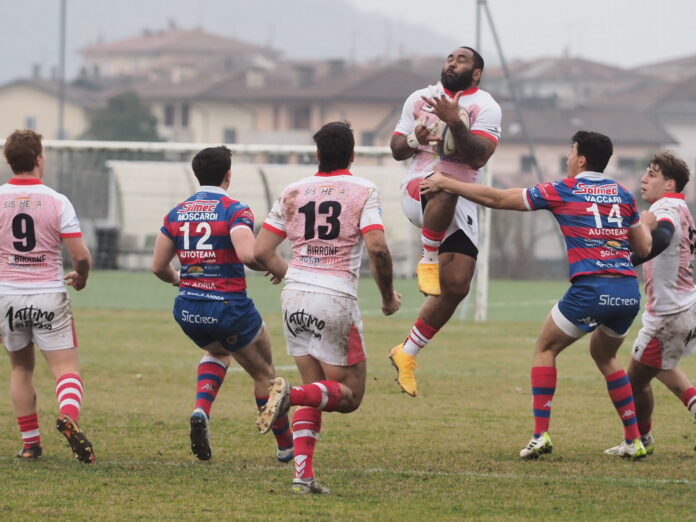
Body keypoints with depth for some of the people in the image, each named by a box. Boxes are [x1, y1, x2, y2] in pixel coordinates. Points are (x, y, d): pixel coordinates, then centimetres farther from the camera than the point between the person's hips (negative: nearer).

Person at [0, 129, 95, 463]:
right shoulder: (57, 202, -7)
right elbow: (80, 256, -7)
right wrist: (81, 276, 15)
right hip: (49, 295, -2)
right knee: (67, 369, 0)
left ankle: (30, 443, 15)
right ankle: (69, 417, -30)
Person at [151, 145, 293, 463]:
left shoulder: (176, 213, 6)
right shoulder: (235, 211, -11)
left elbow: (158, 266, 7)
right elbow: (248, 254, -27)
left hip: (188, 310, 5)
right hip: (229, 307, -5)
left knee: (218, 351, 35)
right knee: (264, 373, 17)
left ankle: (201, 408, 7)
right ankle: (286, 446, 25)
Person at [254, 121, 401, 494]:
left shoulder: (293, 193, 9)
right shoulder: (362, 191, -2)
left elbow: (261, 252, 7)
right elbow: (377, 249, -15)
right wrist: (388, 296, 0)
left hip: (295, 296, 5)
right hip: (336, 299, -5)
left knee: (314, 392, 15)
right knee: (350, 396, 5)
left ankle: (302, 475, -1)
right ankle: (289, 395, -25)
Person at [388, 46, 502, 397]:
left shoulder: (485, 107, 1)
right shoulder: (420, 99, 11)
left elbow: (478, 158, -13)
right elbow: (397, 150, 15)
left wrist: (454, 121, -25)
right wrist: (413, 139, -8)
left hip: (461, 205, 1)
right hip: (418, 190, -1)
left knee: (457, 286, -5)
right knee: (445, 187, -40)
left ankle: (407, 354, 11)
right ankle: (428, 260, -22)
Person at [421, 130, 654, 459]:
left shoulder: (563, 192, 3)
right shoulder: (622, 195, 14)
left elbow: (497, 199, 7)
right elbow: (644, 248, 18)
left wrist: (446, 184, 14)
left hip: (591, 289, -5)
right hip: (629, 292, 5)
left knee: (546, 349, 15)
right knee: (604, 356, 27)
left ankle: (540, 435, 3)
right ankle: (634, 441, 19)